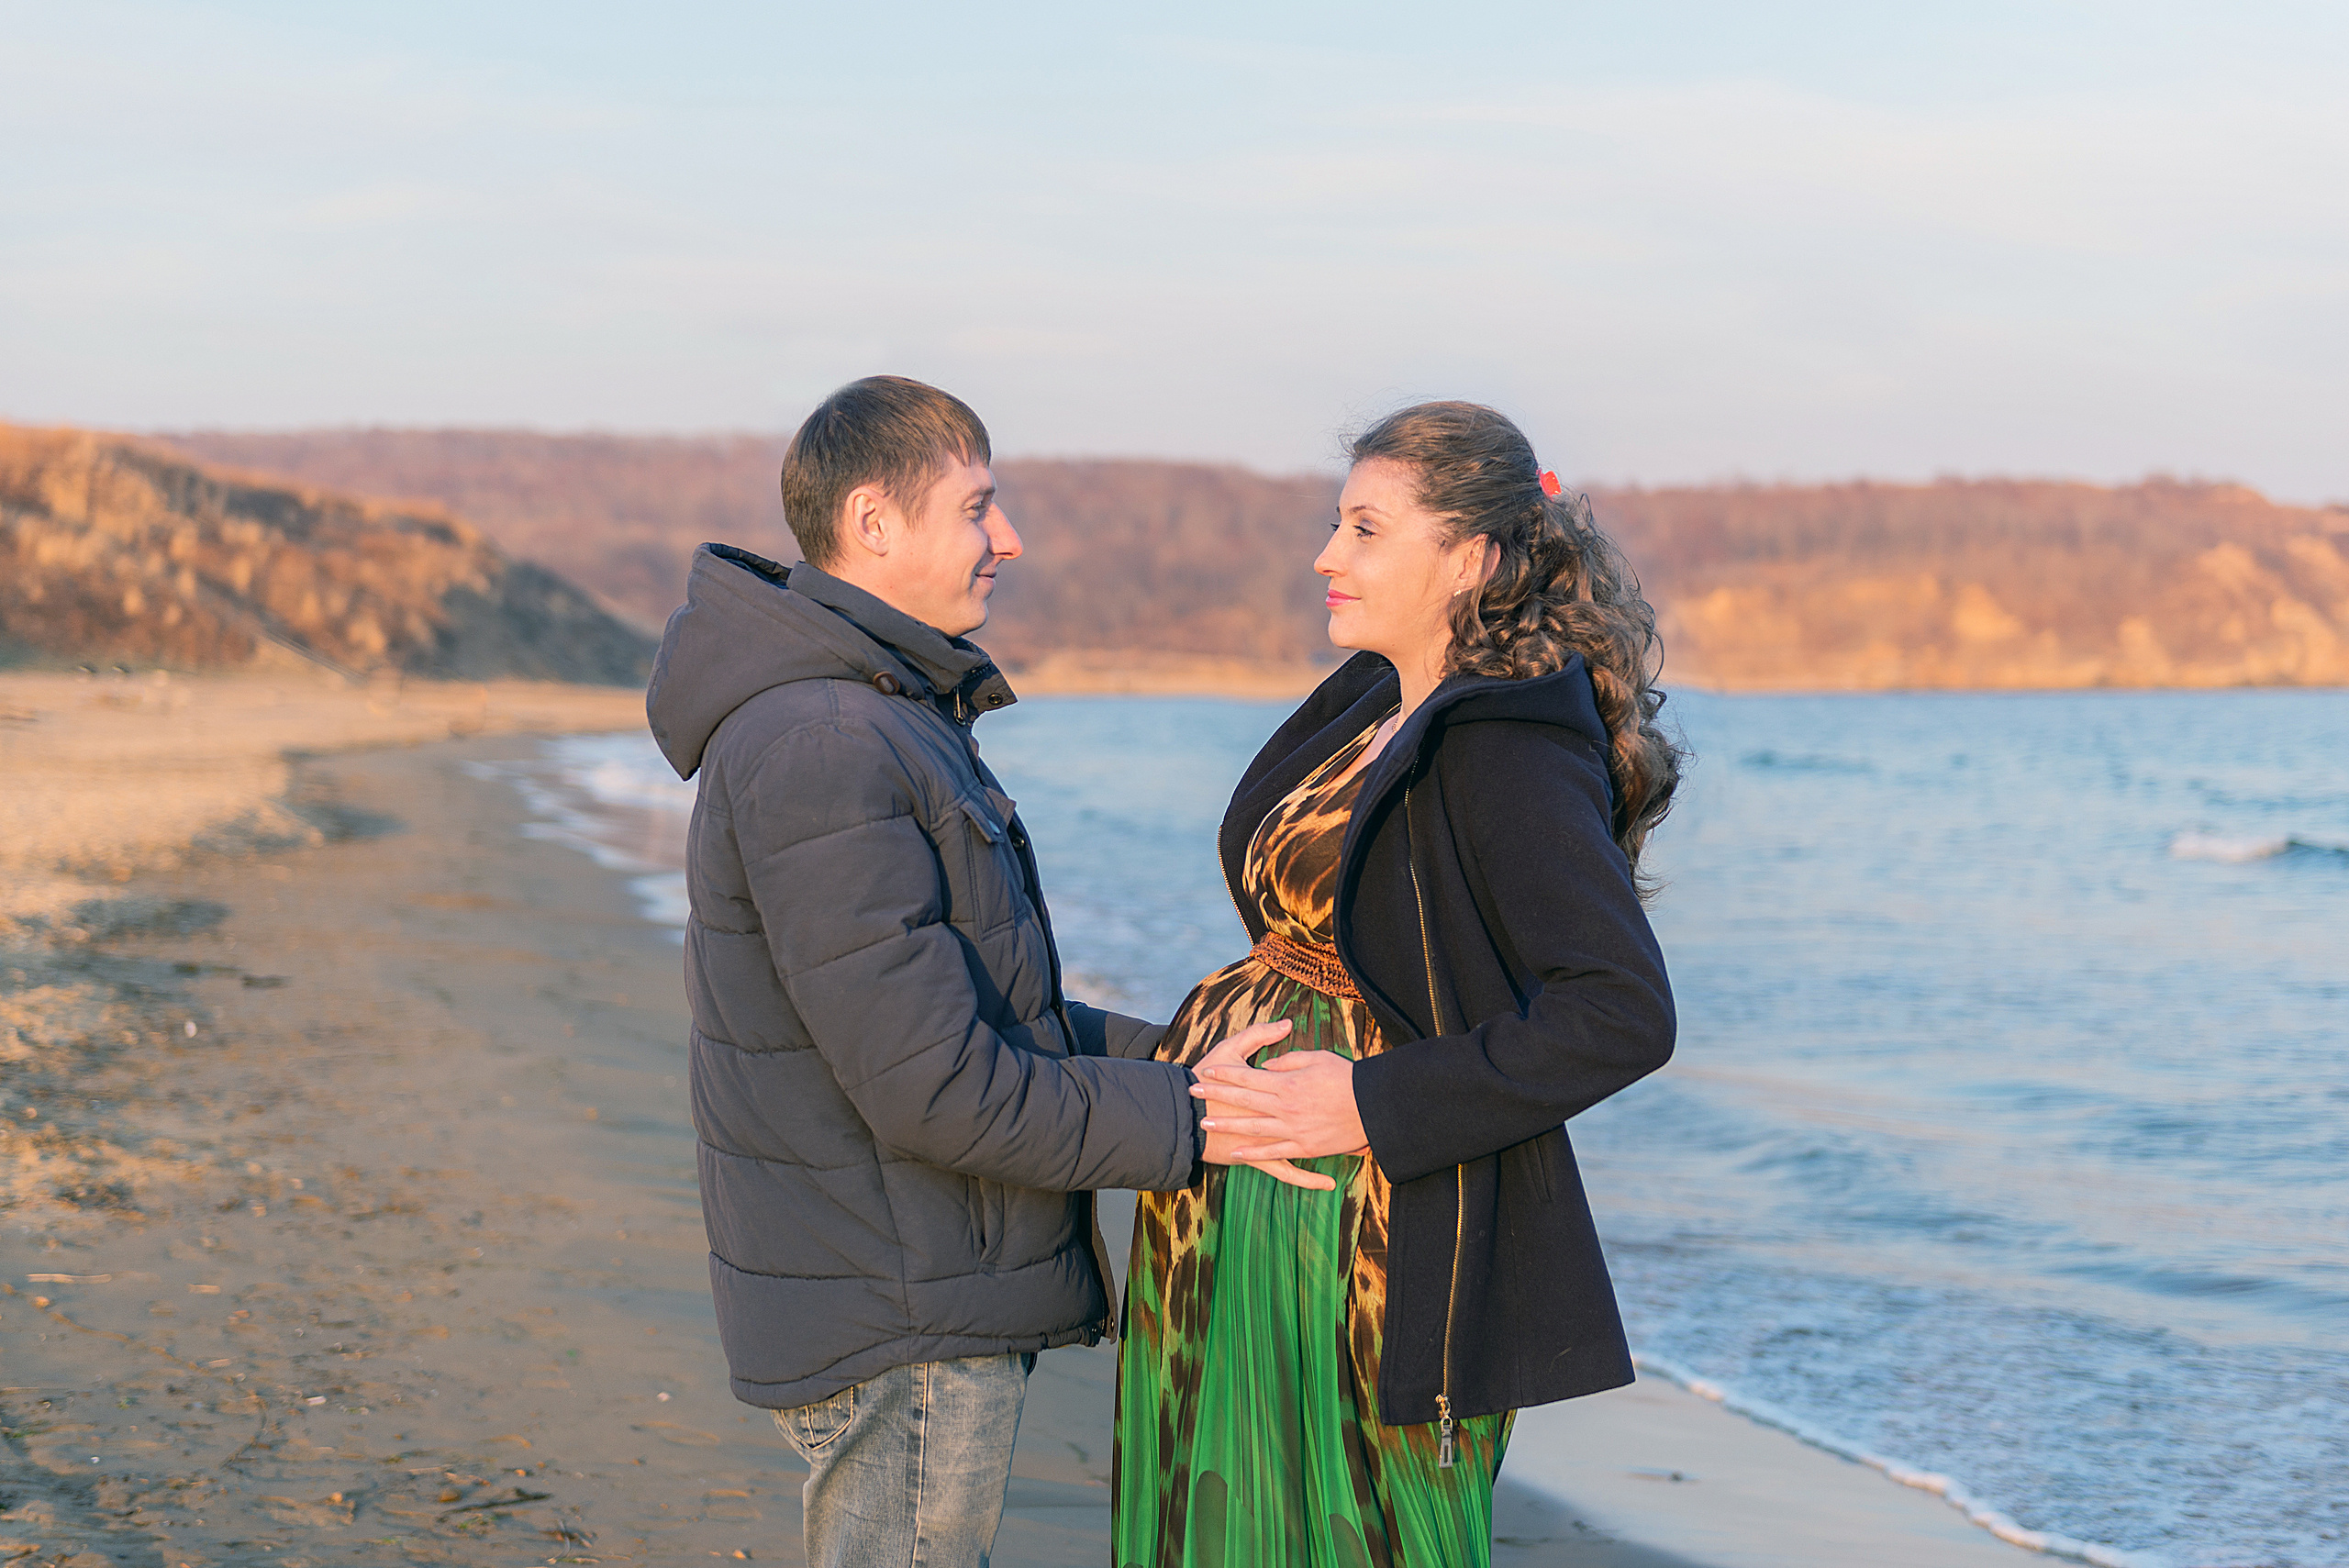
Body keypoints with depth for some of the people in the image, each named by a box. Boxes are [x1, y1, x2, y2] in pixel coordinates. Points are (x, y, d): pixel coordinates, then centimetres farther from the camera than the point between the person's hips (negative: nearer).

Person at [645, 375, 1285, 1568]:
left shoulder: (885, 719, 14)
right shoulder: (817, 752, -22)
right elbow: (934, 1087, -25)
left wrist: (1168, 1055, 8)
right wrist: (1184, 1121, -17)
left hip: (925, 1301, 10)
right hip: (897, 1333, -10)